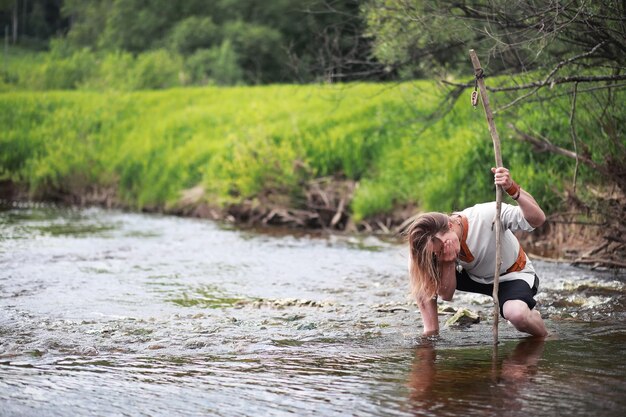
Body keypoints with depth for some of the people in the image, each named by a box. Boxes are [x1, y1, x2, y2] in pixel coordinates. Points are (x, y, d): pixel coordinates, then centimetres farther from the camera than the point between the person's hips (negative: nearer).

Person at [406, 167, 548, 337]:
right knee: (419, 275, -14)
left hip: (513, 275, -4)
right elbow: (446, 295, -17)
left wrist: (513, 190, -53)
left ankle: (544, 339, -3)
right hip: (474, 277, 5)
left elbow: (538, 219, -40)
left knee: (517, 314, -38)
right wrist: (448, 264, -33)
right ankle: (431, 331, -3)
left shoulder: (487, 214, -33)